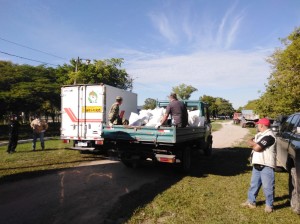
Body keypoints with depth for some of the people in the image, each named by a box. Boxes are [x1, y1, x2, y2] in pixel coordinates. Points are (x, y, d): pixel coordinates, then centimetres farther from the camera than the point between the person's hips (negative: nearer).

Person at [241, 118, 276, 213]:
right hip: (257, 164, 9)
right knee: (254, 184, 17)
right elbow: (250, 142, 10)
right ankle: (251, 201, 29)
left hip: (266, 166, -9)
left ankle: (269, 205, 17)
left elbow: (257, 148, -23)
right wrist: (254, 143, -10)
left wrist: (252, 143, -4)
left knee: (267, 186, 2)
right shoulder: (259, 134, 14)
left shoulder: (269, 136, -18)